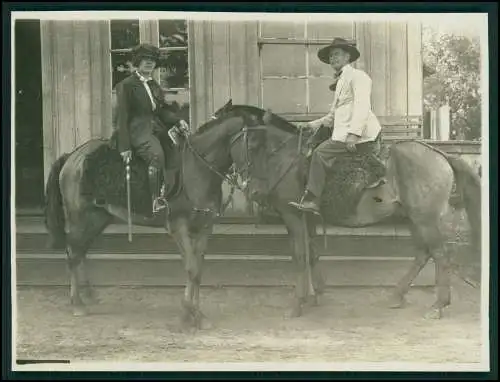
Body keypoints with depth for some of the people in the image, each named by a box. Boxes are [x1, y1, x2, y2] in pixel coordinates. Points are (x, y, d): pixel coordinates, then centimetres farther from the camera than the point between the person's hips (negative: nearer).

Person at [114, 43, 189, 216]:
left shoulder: (154, 85, 21)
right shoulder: (126, 85, -1)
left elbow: (163, 110, 18)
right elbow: (122, 117, -5)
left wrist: (178, 121, -4)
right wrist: (124, 147, -12)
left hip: (157, 129, 8)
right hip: (138, 131, -8)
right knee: (156, 154, -34)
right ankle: (157, 200, -34)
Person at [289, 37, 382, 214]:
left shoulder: (357, 76, -3)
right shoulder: (340, 81, 27)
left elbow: (362, 106, -16)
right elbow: (333, 115, 28)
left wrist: (353, 134, -27)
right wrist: (313, 124, 14)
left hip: (360, 135, -10)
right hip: (344, 133, 10)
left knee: (320, 153, -20)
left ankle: (311, 201, -24)